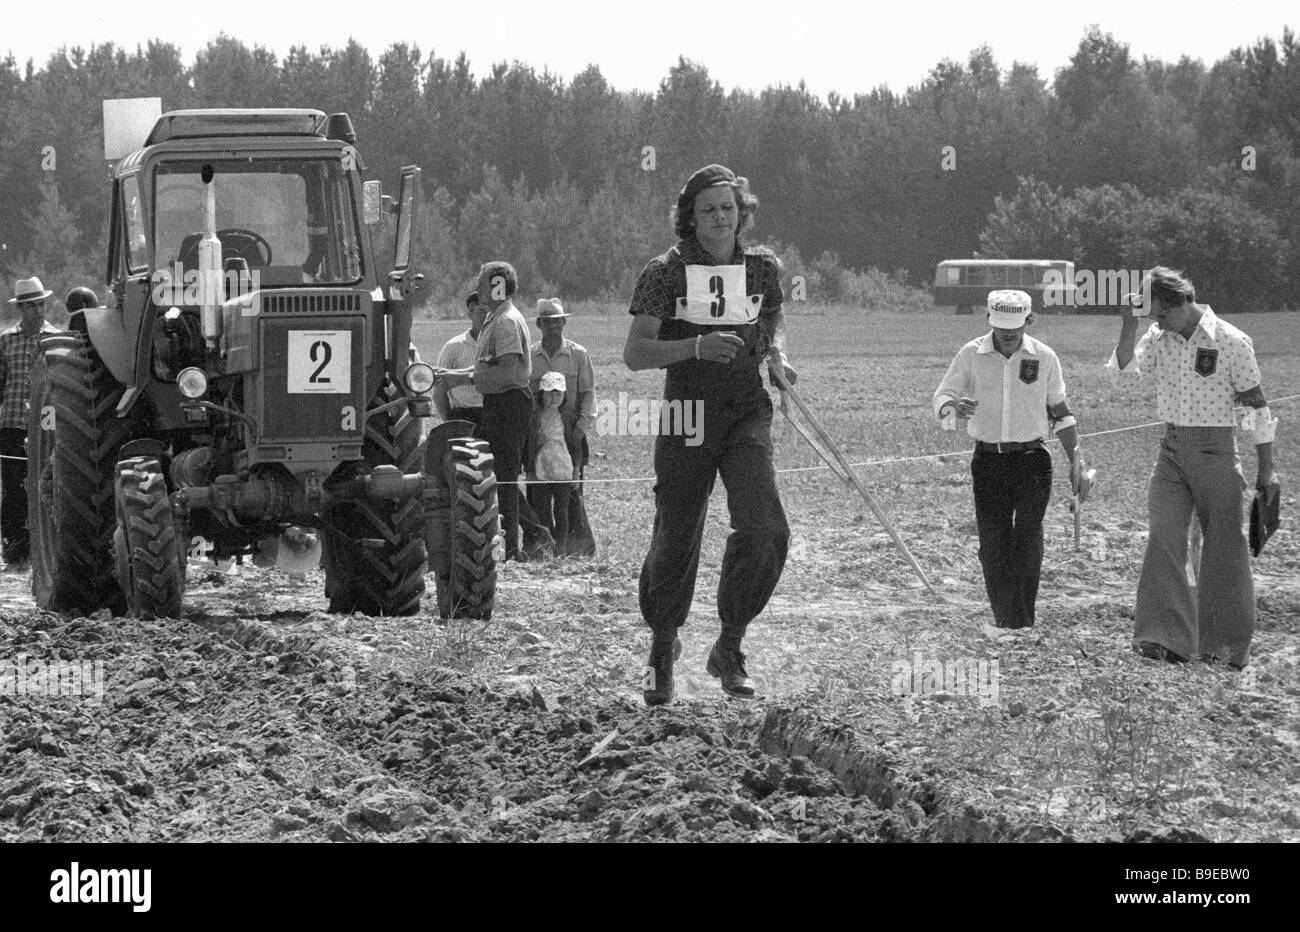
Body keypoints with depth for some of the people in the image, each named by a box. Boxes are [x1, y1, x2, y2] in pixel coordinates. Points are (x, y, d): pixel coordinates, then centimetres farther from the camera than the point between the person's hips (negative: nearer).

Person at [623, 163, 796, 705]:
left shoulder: (762, 268, 6)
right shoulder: (666, 272, -4)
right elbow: (634, 353, -8)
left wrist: (777, 355, 5)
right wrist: (696, 346, -22)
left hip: (747, 413, 2)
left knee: (765, 530, -17)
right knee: (676, 538, 2)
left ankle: (729, 647, 1)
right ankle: (662, 651, 28)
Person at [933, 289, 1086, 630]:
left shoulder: (1044, 357, 2)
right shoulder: (971, 355, 1)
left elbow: (1060, 411, 13)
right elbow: (941, 398, 0)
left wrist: (1075, 459, 8)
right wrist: (953, 407, -25)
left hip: (1031, 461, -1)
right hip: (988, 461, 1)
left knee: (1028, 538, -13)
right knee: (992, 545, -1)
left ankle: (1022, 623, -13)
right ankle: (1003, 618, 10)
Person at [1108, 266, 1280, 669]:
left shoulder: (1231, 342, -9)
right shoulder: (1157, 339, 3)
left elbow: (1256, 404, -4)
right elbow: (1124, 369, -11)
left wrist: (1266, 469, -3)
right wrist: (1129, 324, -22)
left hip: (1216, 453, -3)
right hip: (1172, 451, 3)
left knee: (1223, 547, 2)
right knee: (1163, 538, -10)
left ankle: (1229, 646, 13)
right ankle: (1167, 638, -12)